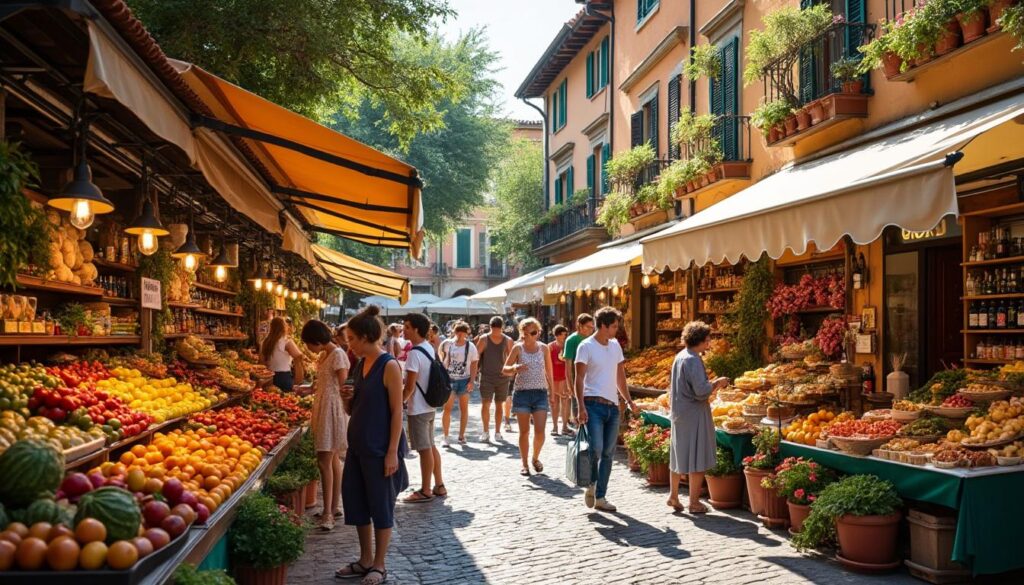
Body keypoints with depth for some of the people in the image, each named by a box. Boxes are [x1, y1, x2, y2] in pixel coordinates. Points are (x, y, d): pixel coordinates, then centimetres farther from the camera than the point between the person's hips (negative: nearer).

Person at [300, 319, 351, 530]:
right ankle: (334, 507, 20)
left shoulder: (338, 355, -15)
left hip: (332, 410, -9)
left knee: (325, 461, -12)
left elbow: (342, 388, -15)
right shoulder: (324, 355, 13)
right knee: (333, 460, 13)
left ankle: (328, 513, -11)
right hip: (323, 409, 9)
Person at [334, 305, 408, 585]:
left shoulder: (389, 366, -15)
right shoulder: (360, 365, 8)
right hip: (358, 445, 8)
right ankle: (365, 561, 28)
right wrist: (347, 398, -6)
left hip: (380, 449, -8)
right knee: (356, 503, 14)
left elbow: (397, 411, -16)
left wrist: (393, 452, -19)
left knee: (381, 506, 4)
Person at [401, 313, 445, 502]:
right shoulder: (429, 347, 7)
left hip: (418, 408, -9)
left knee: (424, 449, -1)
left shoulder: (414, 353, -20)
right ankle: (439, 486, 23)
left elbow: (409, 387, -20)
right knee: (431, 446, 16)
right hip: (429, 405, 9)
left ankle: (425, 491, 8)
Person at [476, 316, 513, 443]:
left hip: (502, 377, 2)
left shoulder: (507, 340, 3)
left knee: (499, 405, 8)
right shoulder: (484, 339, -3)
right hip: (487, 376, -2)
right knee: (485, 404, -8)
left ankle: (497, 432, 18)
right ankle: (486, 431, 3)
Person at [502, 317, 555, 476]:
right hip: (522, 392, -1)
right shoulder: (518, 348, 1)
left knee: (540, 431, -7)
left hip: (540, 393, 1)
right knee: (524, 431, 4)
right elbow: (505, 369, 4)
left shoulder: (544, 348, 5)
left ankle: (536, 458, 20)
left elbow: (549, 372, 12)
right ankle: (524, 464, 18)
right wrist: (515, 368, -17)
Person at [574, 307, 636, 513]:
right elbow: (579, 378, -11)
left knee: (608, 453, 7)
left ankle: (600, 497, 14)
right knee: (596, 449, -16)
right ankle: (591, 486, 9)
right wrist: (581, 407, -19)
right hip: (594, 405, -6)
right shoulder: (586, 346, -6)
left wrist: (628, 400, 14)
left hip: (613, 406, 6)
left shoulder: (615, 345, 13)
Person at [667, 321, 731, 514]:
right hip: (694, 415, -9)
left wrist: (712, 383, 12)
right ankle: (694, 503, 7)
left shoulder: (680, 357, 10)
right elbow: (702, 392, -24)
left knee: (679, 455, 17)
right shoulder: (693, 361, -19)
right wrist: (718, 383, -8)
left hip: (679, 413, 9)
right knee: (697, 460, 1)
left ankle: (673, 496, 24)